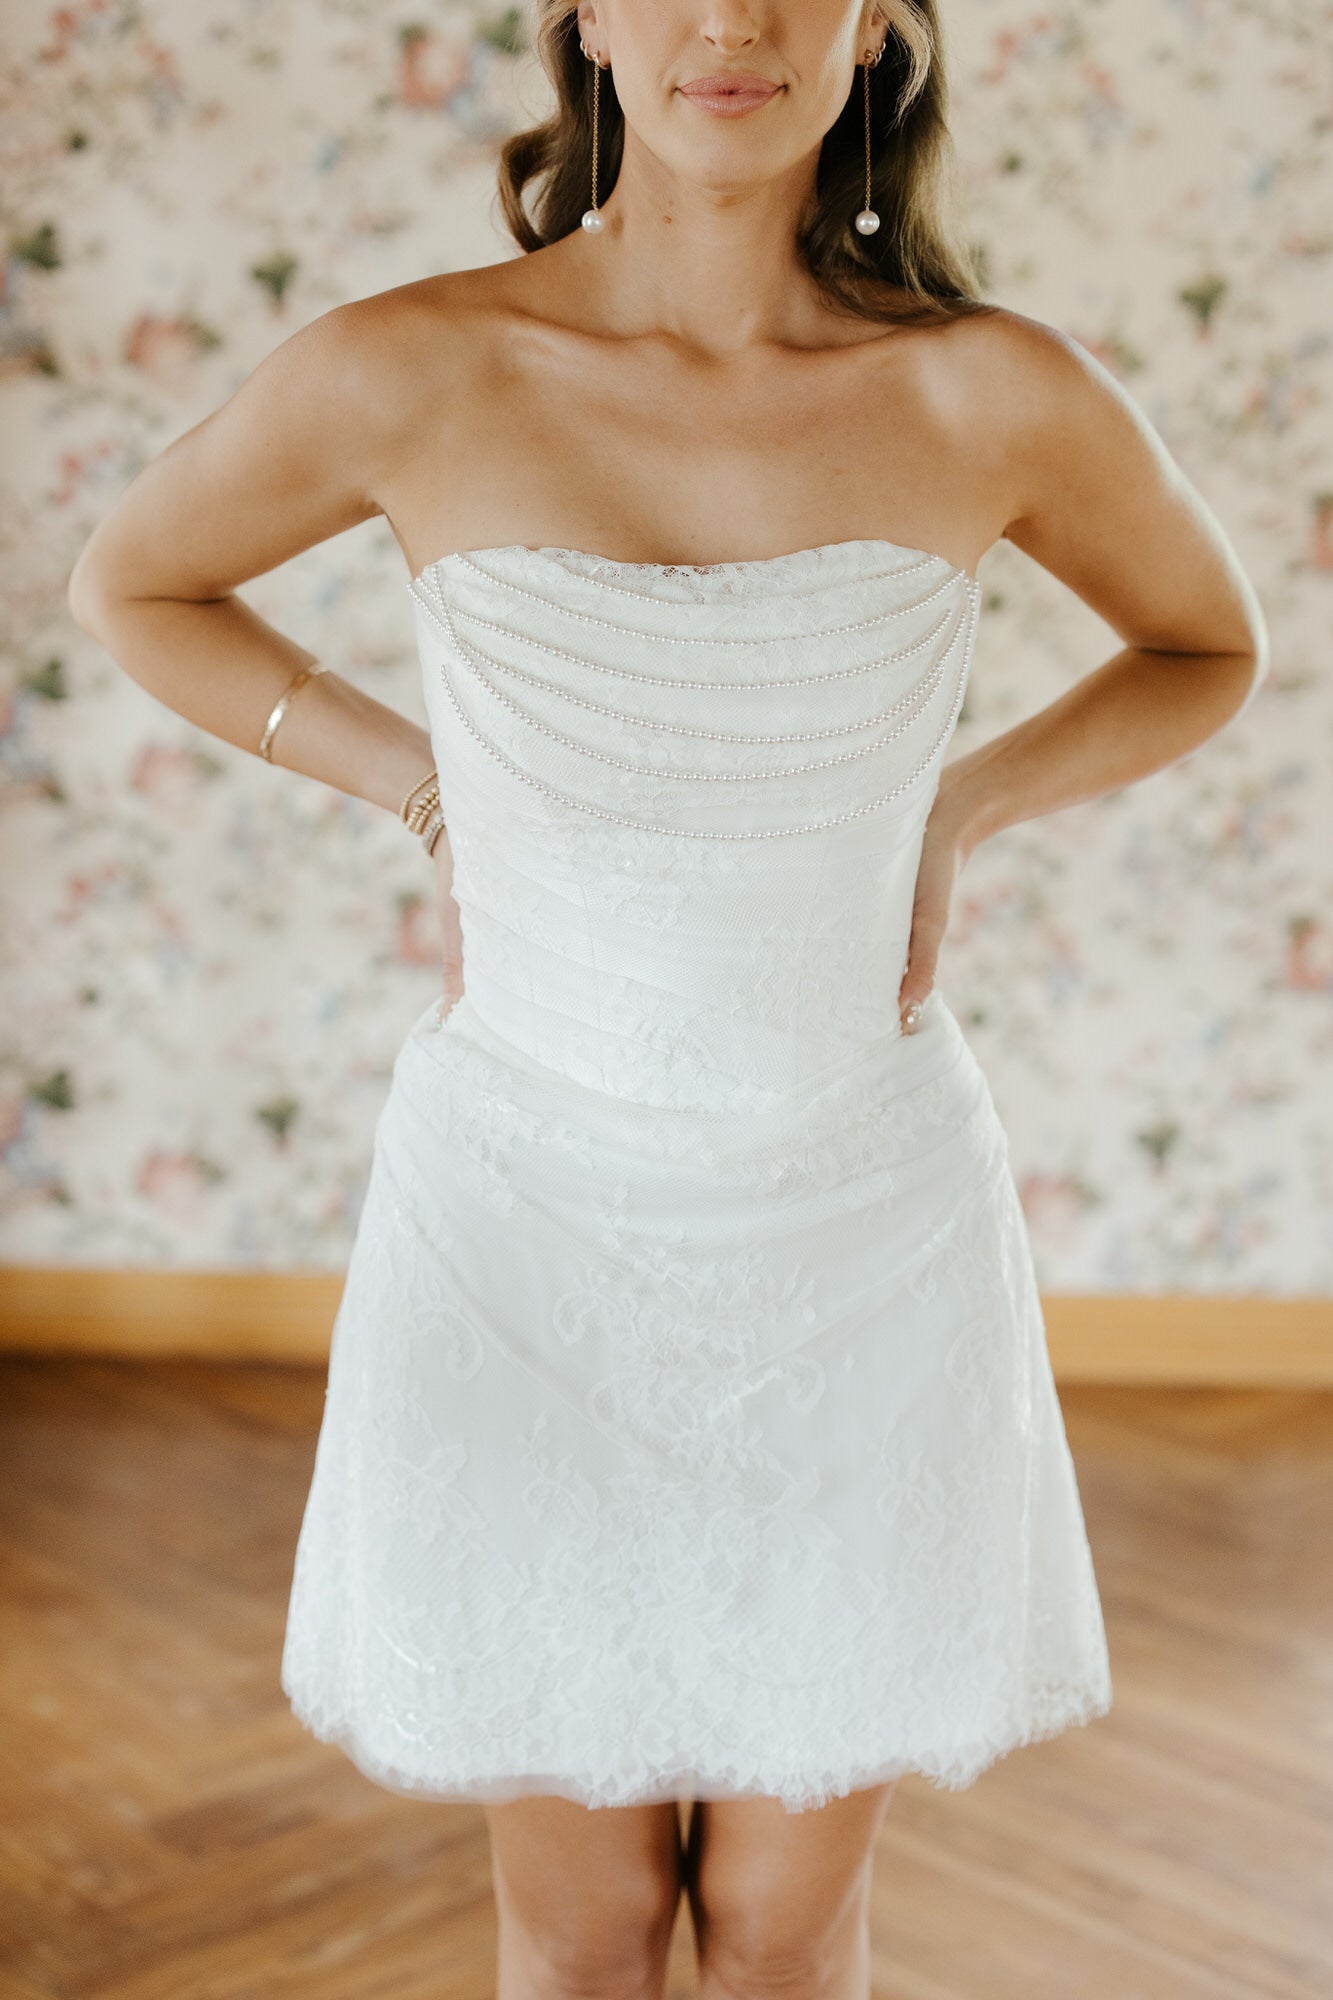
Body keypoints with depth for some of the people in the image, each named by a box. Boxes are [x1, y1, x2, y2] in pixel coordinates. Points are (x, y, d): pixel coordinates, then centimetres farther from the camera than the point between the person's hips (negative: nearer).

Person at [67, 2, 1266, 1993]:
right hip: (529, 1228, 0)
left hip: (859, 1231, 1)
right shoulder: (402, 374, -13)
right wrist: (436, 798, -3)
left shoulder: (1002, 394, -11)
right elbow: (132, 582, 8)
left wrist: (953, 814, -3)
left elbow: (1212, 646, 10)